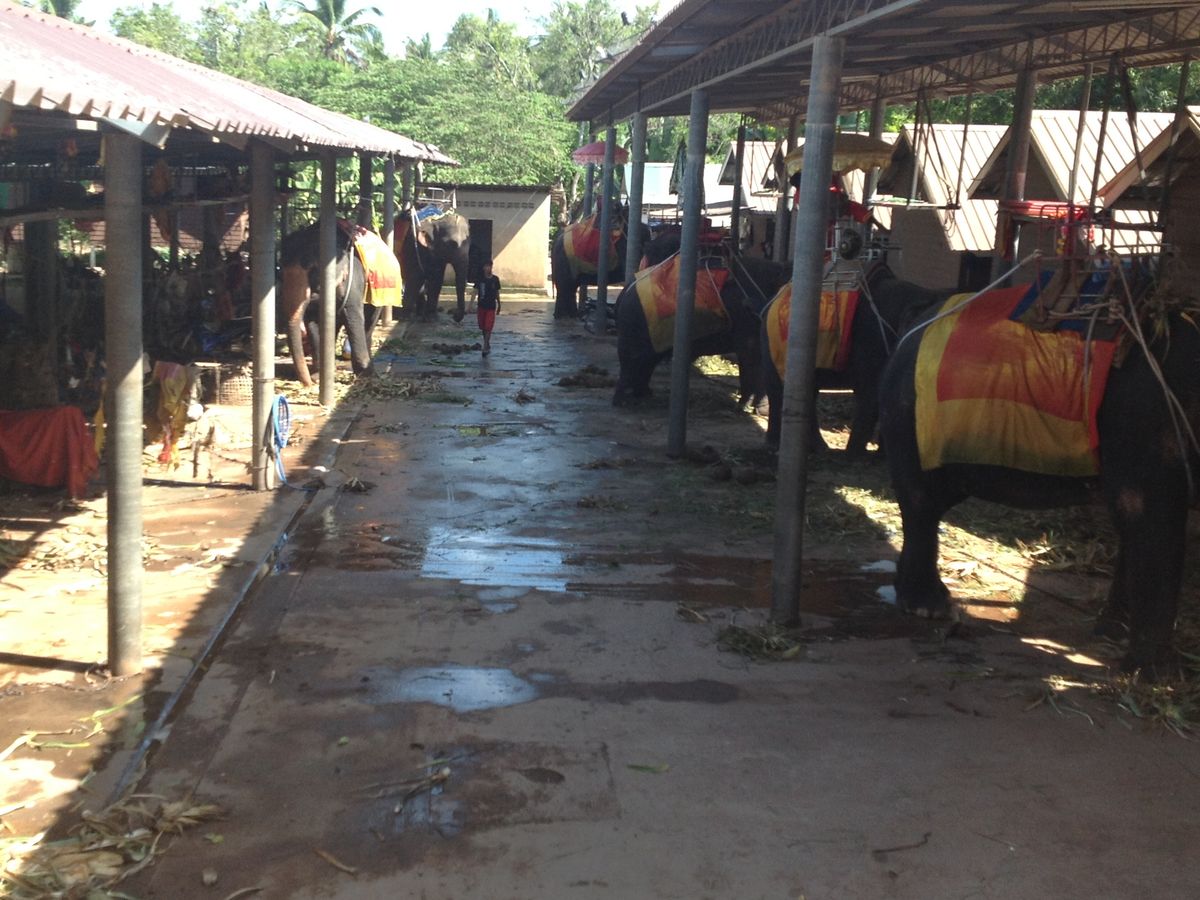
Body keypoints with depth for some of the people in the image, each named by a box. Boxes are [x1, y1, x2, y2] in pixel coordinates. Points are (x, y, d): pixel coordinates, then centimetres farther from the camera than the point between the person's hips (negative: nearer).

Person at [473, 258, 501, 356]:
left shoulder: (495, 279, 0)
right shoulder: (480, 279, -2)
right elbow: (475, 292, -4)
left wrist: (499, 305, 17)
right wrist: (473, 304, -15)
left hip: (491, 307, -1)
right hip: (481, 306, 1)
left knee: (488, 328, -10)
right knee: (483, 328, 10)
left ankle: (485, 347, -9)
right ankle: (487, 345, 27)